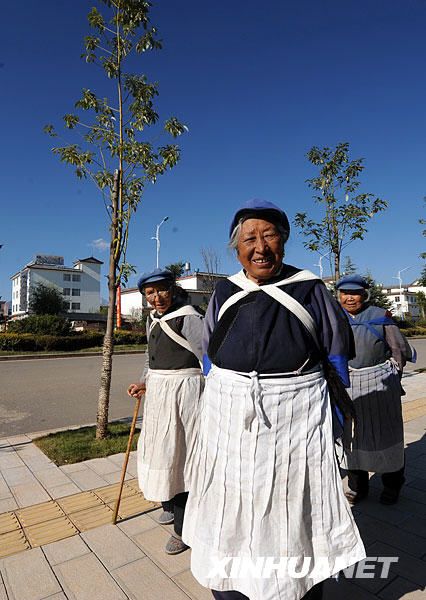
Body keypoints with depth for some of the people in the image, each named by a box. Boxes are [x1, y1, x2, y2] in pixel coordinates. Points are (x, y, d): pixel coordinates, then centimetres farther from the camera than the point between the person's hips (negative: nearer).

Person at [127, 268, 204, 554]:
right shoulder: (153, 319, 10)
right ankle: (170, 506, 45)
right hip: (157, 392, 9)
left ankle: (183, 529, 20)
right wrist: (144, 384, 13)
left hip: (183, 393, -9)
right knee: (157, 449, 20)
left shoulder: (189, 318, -16)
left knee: (178, 454, 0)